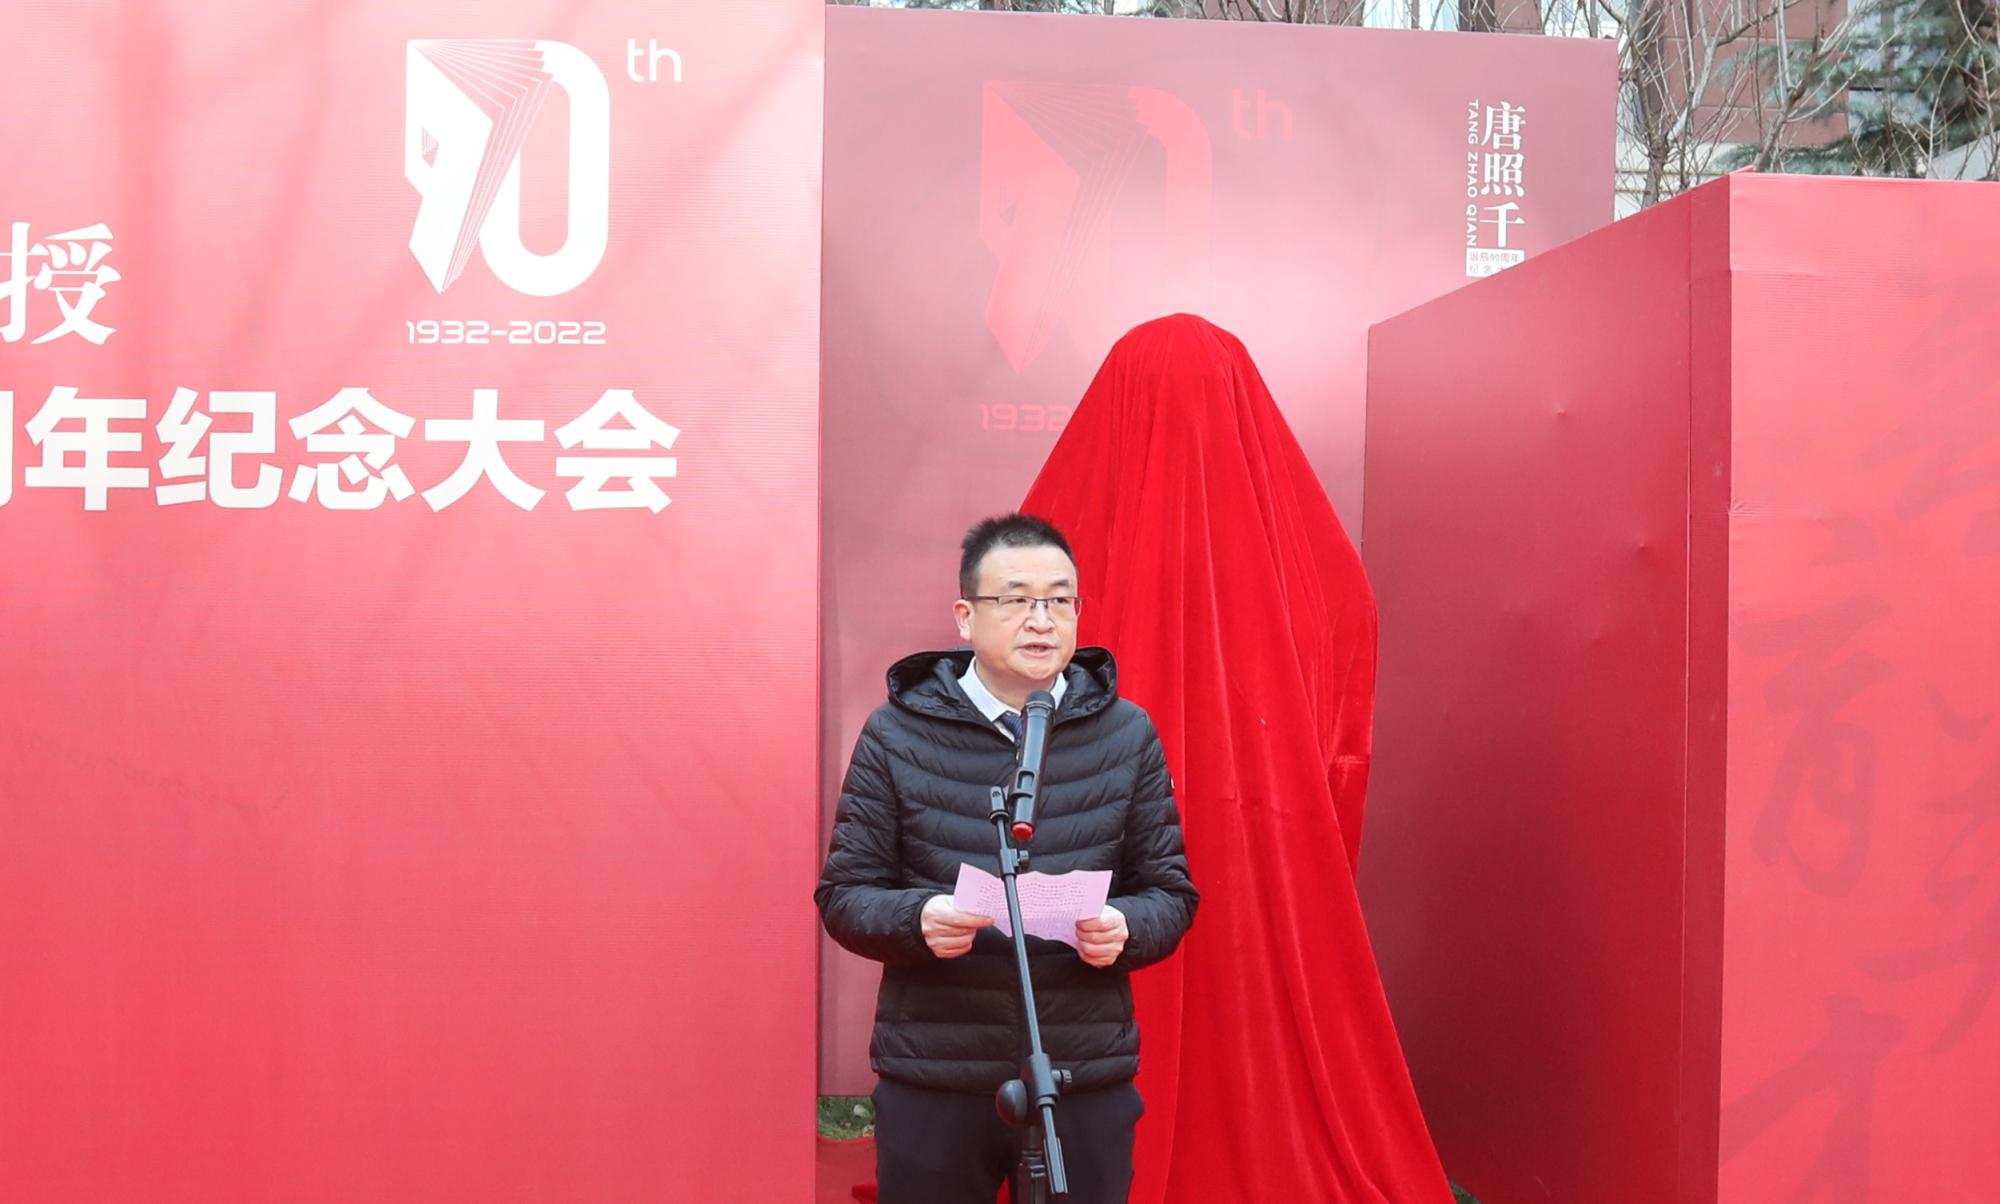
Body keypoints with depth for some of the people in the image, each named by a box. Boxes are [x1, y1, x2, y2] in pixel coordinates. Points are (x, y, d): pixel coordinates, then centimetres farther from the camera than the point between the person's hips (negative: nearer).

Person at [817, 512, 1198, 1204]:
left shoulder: (1127, 734, 2)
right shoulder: (896, 734, -1)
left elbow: (1170, 892, 6)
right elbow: (844, 894, 1)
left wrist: (1126, 928, -16)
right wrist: (917, 919, -19)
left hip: (1087, 1075, 1)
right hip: (931, 1077, -1)